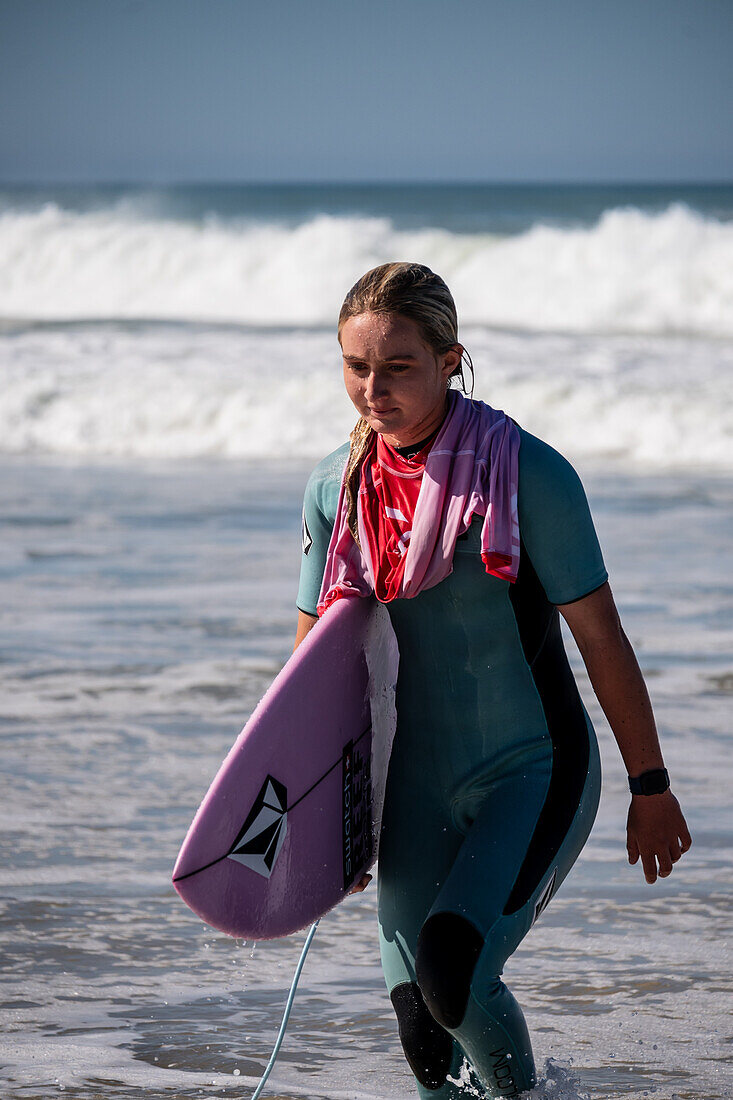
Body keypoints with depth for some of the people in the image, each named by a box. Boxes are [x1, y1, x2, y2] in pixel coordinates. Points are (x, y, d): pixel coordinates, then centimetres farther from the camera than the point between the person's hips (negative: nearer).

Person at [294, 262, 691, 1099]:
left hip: (534, 772, -5)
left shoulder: (528, 473, -14)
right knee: (417, 1008, 2)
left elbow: (600, 638, -8)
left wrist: (651, 787, -3)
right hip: (413, 787, 5)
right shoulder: (336, 488, 0)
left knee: (453, 965, -23)